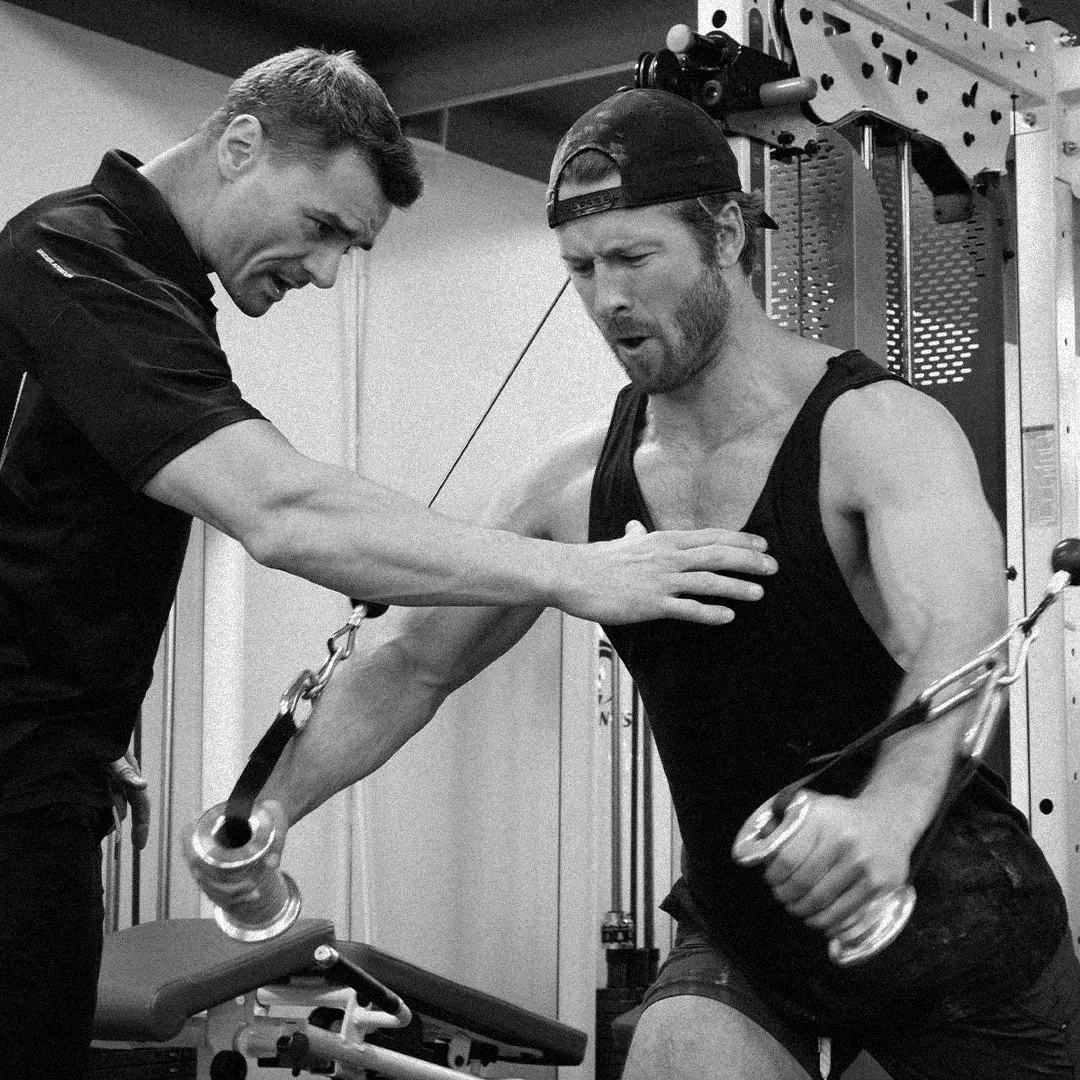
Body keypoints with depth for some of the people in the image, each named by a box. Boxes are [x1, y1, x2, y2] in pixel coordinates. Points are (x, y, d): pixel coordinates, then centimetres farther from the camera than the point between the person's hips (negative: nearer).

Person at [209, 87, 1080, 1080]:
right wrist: (268, 810, -12)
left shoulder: (878, 429, -18)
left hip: (945, 922, -3)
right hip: (737, 938, 3)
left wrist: (889, 812, -57)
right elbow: (411, 664, 3)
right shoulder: (576, 485, -4)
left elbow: (961, 641, -36)